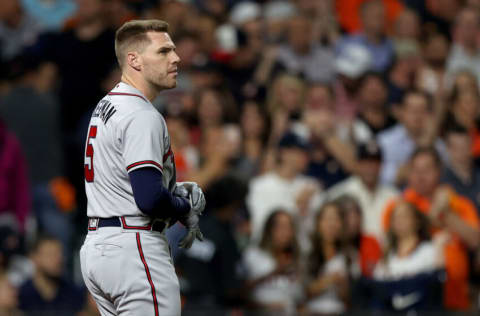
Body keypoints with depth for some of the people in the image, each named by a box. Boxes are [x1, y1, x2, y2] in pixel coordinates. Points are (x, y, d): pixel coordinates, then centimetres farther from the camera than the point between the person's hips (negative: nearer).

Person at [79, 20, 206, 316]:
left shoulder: (105, 107, 16)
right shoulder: (142, 116, -16)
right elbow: (149, 199, -24)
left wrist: (178, 190, 9)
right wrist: (186, 208, -4)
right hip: (133, 247, -10)